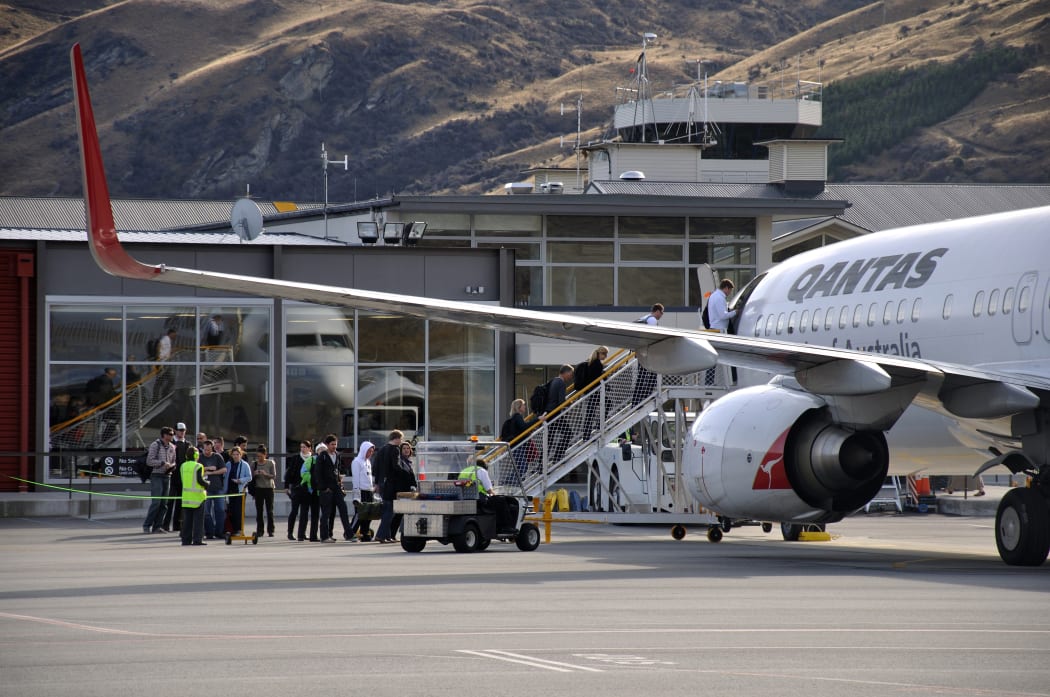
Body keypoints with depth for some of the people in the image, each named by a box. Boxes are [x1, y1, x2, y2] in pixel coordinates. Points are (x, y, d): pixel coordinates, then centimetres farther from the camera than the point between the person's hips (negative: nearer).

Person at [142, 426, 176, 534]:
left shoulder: (172, 447, 13)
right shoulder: (155, 445, -5)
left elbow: (174, 462, 20)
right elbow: (149, 461, -11)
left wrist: (171, 466, -3)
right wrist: (163, 463, -17)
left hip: (167, 477, 6)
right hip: (156, 476, -6)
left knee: (164, 503, 5)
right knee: (156, 502, -12)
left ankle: (157, 526, 10)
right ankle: (146, 525, -4)